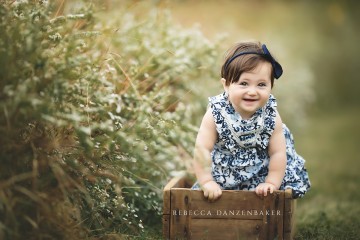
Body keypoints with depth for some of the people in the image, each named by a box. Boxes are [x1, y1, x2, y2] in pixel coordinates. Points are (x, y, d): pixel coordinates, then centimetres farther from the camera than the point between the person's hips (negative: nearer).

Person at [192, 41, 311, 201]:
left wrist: (271, 184, -17)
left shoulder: (271, 117, -19)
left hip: (260, 176, 1)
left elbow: (277, 153, -13)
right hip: (224, 177, 0)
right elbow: (202, 149, -21)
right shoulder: (216, 114, -25)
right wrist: (207, 182, -22)